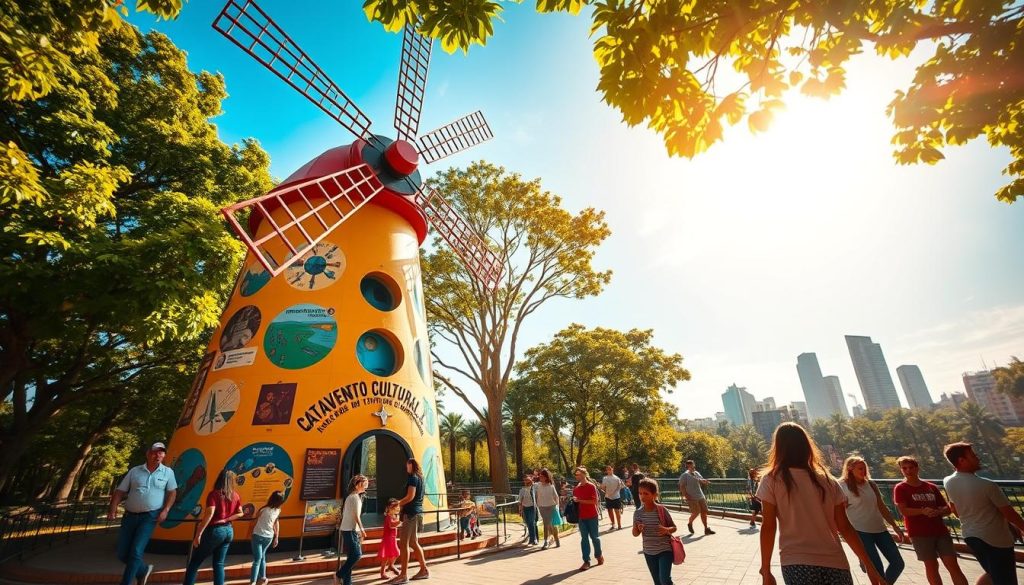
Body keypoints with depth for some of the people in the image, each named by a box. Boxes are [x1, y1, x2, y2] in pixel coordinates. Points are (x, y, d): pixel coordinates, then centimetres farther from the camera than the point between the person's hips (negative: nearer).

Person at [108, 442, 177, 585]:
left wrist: (165, 510, -9)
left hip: (150, 516, -3)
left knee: (136, 552, -10)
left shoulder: (167, 472, 1)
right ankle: (143, 571, 33)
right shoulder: (134, 471, 4)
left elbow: (172, 492, 3)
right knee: (122, 554, 6)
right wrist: (112, 510, -9)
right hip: (130, 515, 3)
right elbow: (119, 492, 4)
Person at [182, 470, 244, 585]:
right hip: (229, 531, 5)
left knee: (194, 562, 10)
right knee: (219, 564, 13)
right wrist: (225, 520, 3)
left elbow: (209, 514, -22)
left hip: (214, 530, -5)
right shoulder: (235, 495, 4)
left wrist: (198, 535, -19)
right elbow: (240, 513, 6)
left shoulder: (214, 494, -11)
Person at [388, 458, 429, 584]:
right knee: (414, 543, 15)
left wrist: (397, 504, -7)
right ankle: (424, 570, 20)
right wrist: (400, 502, 16)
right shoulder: (419, 478, 16)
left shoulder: (413, 478, -12)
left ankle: (403, 575, -4)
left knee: (403, 544, -6)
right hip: (416, 512, 9)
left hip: (411, 513, -9)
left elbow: (410, 496, -19)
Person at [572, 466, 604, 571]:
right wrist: (574, 501, -1)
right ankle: (586, 561, 11)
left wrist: (580, 500, -21)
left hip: (592, 516, -4)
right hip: (581, 516, 4)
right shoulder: (576, 488, 7)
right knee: (584, 538, 5)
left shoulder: (591, 486, -10)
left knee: (594, 537, 9)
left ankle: (599, 555, 32)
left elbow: (594, 501, -18)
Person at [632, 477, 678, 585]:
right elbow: (635, 534, 3)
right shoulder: (638, 513, -5)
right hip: (649, 552, 4)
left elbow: (674, 527, -3)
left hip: (665, 550, -4)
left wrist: (666, 530, -24)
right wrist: (637, 529, -19)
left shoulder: (662, 510, -14)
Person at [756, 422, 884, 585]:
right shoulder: (828, 481, 6)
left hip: (796, 566, -3)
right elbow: (845, 527, 4)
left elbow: (768, 527, -6)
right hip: (834, 564, 3)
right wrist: (869, 566, 15)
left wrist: (766, 571, 1)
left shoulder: (771, 480, -4)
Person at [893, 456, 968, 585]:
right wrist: (922, 511, -25)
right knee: (931, 566, 1)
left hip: (940, 530, 4)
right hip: (919, 533, -4)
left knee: (953, 565, 1)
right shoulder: (900, 488, -4)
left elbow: (948, 509, 11)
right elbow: (903, 511, -11)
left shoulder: (932, 487, 11)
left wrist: (938, 511, -12)